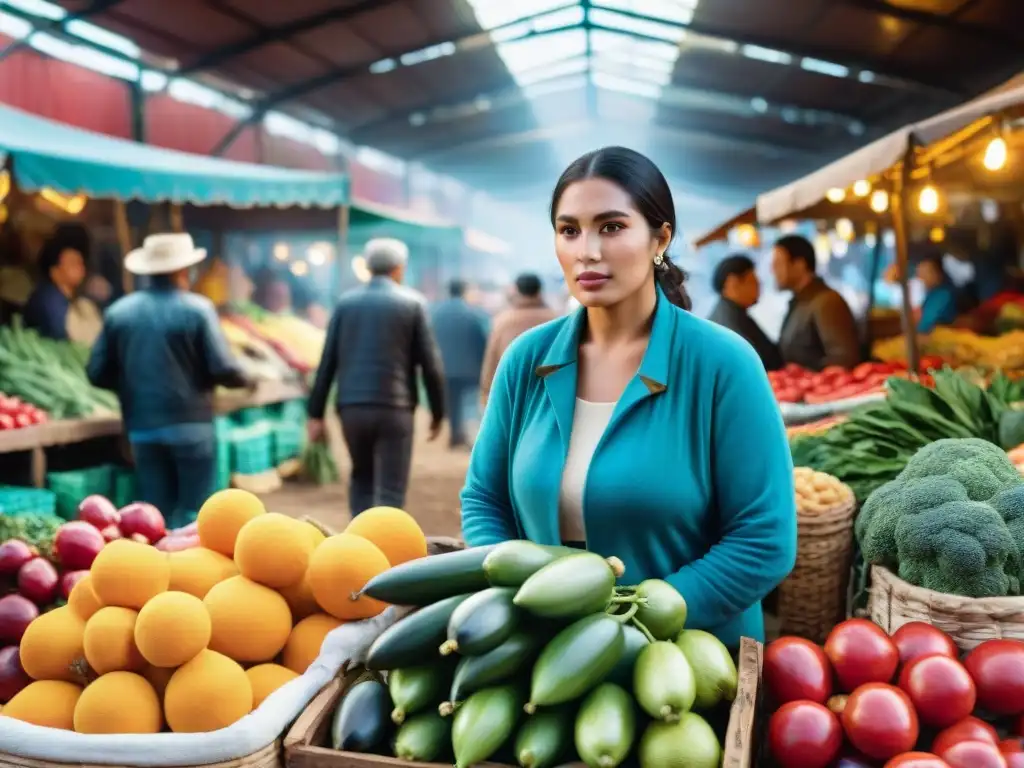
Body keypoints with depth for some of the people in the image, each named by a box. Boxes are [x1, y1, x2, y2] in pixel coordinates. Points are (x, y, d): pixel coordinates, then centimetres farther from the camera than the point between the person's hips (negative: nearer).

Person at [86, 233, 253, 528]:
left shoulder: (118, 311, 3)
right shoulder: (197, 309, -9)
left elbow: (98, 373, 4)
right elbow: (222, 369, -13)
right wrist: (247, 381, 8)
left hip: (142, 428, 4)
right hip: (190, 425, -4)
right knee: (194, 513, 7)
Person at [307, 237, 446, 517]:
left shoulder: (346, 302, 8)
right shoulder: (412, 303, 0)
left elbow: (327, 361, 5)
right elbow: (430, 363, -2)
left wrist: (316, 413, 8)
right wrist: (438, 412, 7)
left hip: (352, 406, 3)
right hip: (394, 407, -3)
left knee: (361, 477, 23)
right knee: (391, 490, 2)